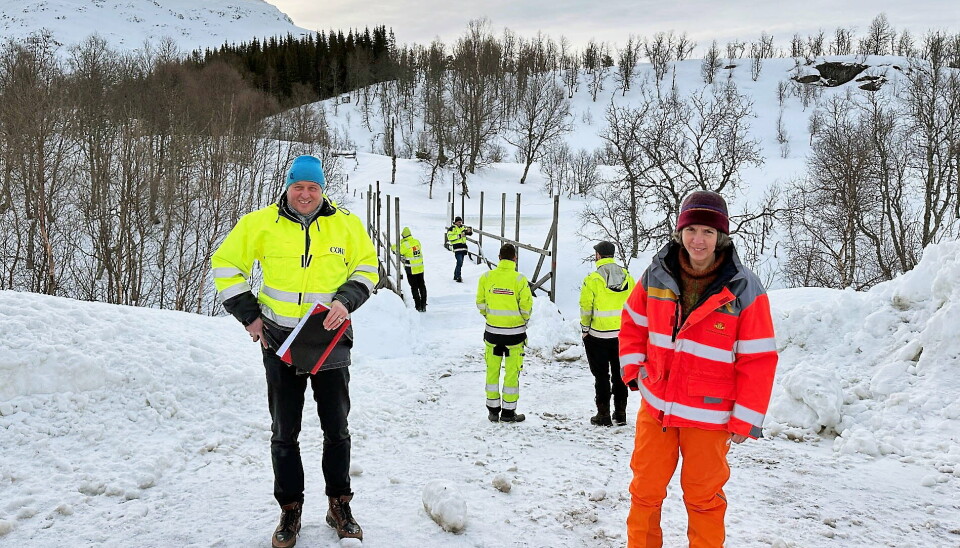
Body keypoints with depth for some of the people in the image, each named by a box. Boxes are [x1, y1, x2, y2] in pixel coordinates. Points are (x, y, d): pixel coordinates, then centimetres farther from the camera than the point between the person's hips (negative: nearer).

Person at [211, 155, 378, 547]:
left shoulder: (347, 224, -1)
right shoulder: (260, 224, -3)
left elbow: (366, 268, 10)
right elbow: (226, 264, 6)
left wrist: (346, 301, -9)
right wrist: (249, 315, 0)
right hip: (280, 342, 0)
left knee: (336, 429, 8)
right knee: (284, 433, 8)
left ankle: (339, 506, 24)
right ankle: (289, 510, 22)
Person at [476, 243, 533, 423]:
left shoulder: (486, 277, -4)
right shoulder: (519, 279, -12)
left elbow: (480, 303, 3)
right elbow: (526, 306, -9)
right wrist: (524, 320, 11)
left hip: (492, 330, 3)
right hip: (515, 332, -3)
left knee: (492, 370, 14)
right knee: (512, 371, 8)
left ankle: (493, 410, 21)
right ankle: (508, 412, 14)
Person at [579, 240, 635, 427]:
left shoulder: (592, 279, -12)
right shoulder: (627, 277, 2)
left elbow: (585, 308, -11)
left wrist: (585, 329, 2)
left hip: (598, 336, -4)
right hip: (623, 335, 4)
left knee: (601, 376, 5)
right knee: (620, 374, 14)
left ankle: (603, 414, 8)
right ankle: (620, 413, 20)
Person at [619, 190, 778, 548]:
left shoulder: (744, 290, -13)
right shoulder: (657, 276, -3)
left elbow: (758, 360, -10)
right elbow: (633, 324, 12)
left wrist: (746, 420, -9)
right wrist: (633, 369, 1)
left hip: (709, 416, -3)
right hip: (655, 408, 3)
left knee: (703, 496, 13)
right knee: (645, 489, 16)